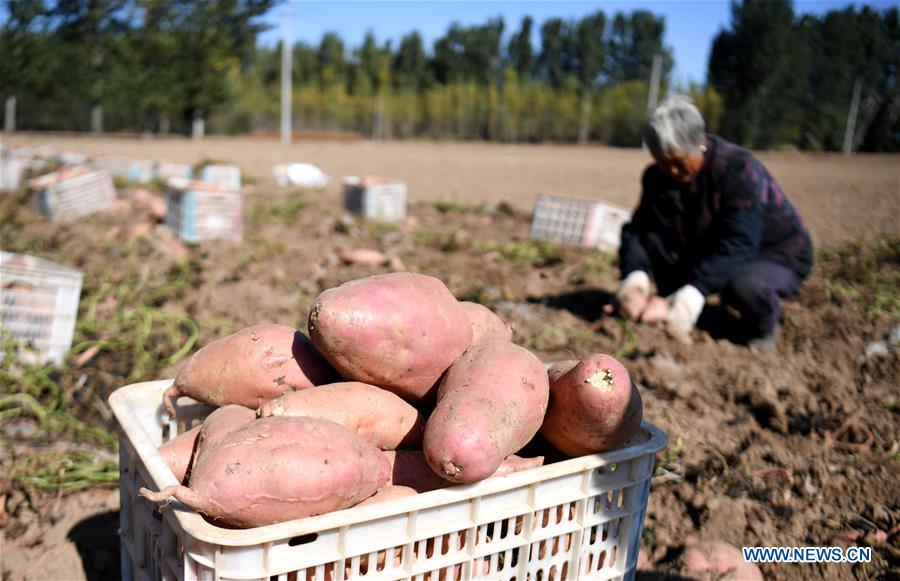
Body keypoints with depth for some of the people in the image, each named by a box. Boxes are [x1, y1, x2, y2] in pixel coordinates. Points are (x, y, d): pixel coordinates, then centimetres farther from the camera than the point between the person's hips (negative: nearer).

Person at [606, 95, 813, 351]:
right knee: (649, 236, -16)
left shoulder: (740, 169, -25)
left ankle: (763, 330, -5)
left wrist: (692, 293, -47)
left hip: (775, 257, -5)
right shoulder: (658, 177, -7)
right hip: (709, 253, 5)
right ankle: (672, 311, -1)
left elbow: (737, 245, -35)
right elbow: (636, 229, -16)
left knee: (744, 285, -39)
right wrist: (634, 278, -37)